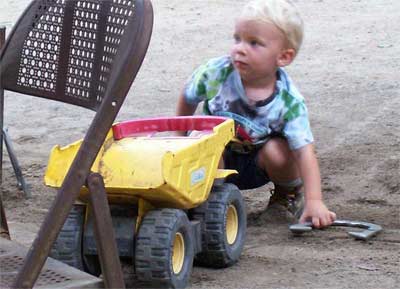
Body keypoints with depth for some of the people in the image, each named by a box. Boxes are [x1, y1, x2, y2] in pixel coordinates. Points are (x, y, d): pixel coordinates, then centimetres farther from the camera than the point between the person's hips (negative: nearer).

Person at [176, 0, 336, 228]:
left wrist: (314, 201, -41)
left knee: (277, 151, -32)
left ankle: (289, 193, 2)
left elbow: (304, 151, -31)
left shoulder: (289, 101, -26)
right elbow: (188, 99, 0)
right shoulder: (216, 73, -22)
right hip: (219, 161, 0)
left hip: (257, 164, 0)